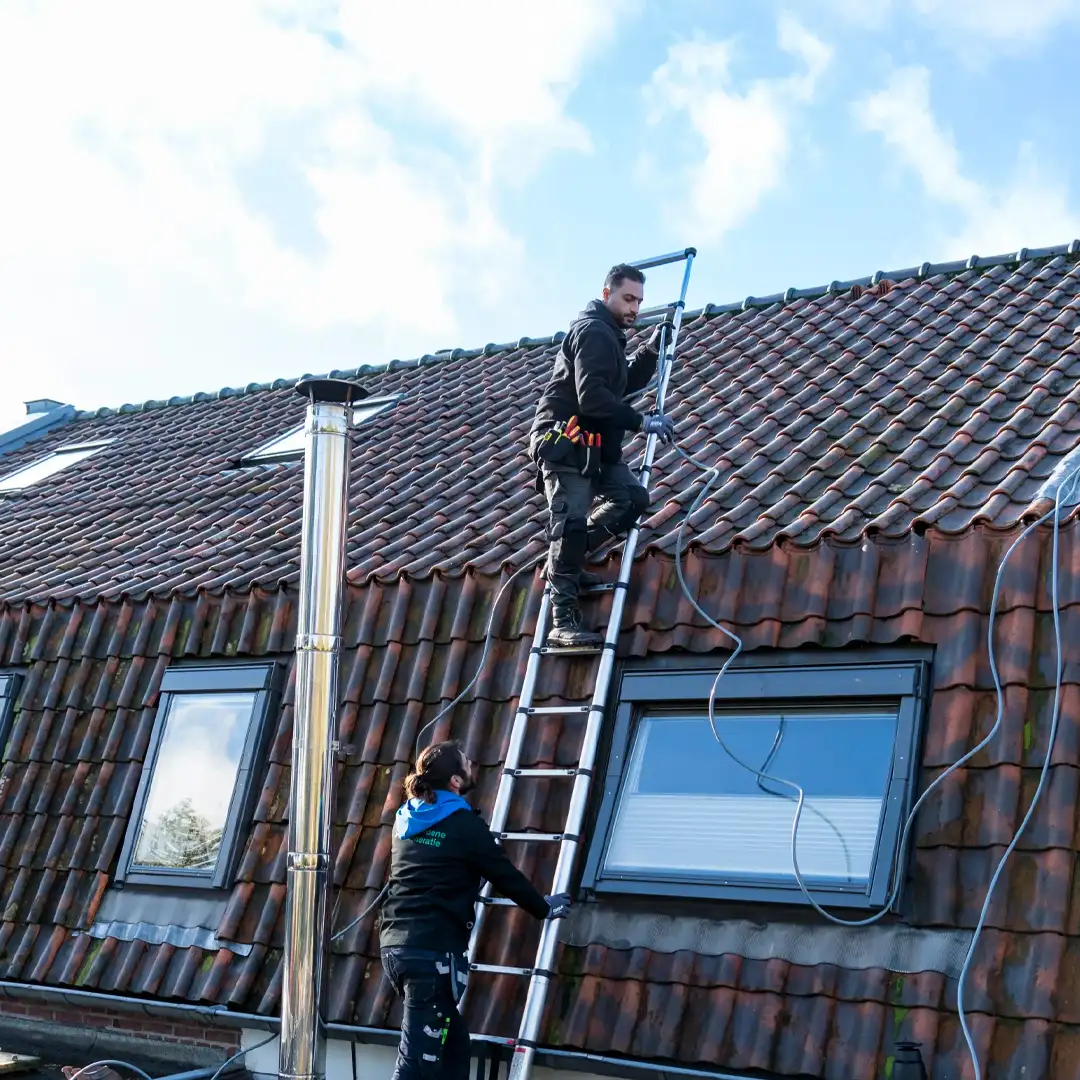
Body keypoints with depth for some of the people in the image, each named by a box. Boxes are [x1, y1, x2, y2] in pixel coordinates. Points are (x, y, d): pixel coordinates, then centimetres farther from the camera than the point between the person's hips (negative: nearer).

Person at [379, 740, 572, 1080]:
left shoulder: (407, 819, 13)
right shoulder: (465, 824, -7)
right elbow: (506, 876, 2)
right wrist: (545, 908, 18)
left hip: (395, 945, 8)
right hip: (434, 950, -8)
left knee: (452, 1041, 18)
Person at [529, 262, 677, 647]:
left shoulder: (608, 335, 21)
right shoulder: (592, 331, -13)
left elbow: (626, 384, 26)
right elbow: (592, 398, -23)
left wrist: (651, 349, 14)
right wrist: (642, 422, -20)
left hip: (593, 445, 10)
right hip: (564, 443, -10)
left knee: (632, 498, 2)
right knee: (571, 521, -13)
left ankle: (566, 561, 7)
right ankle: (563, 621, -14)